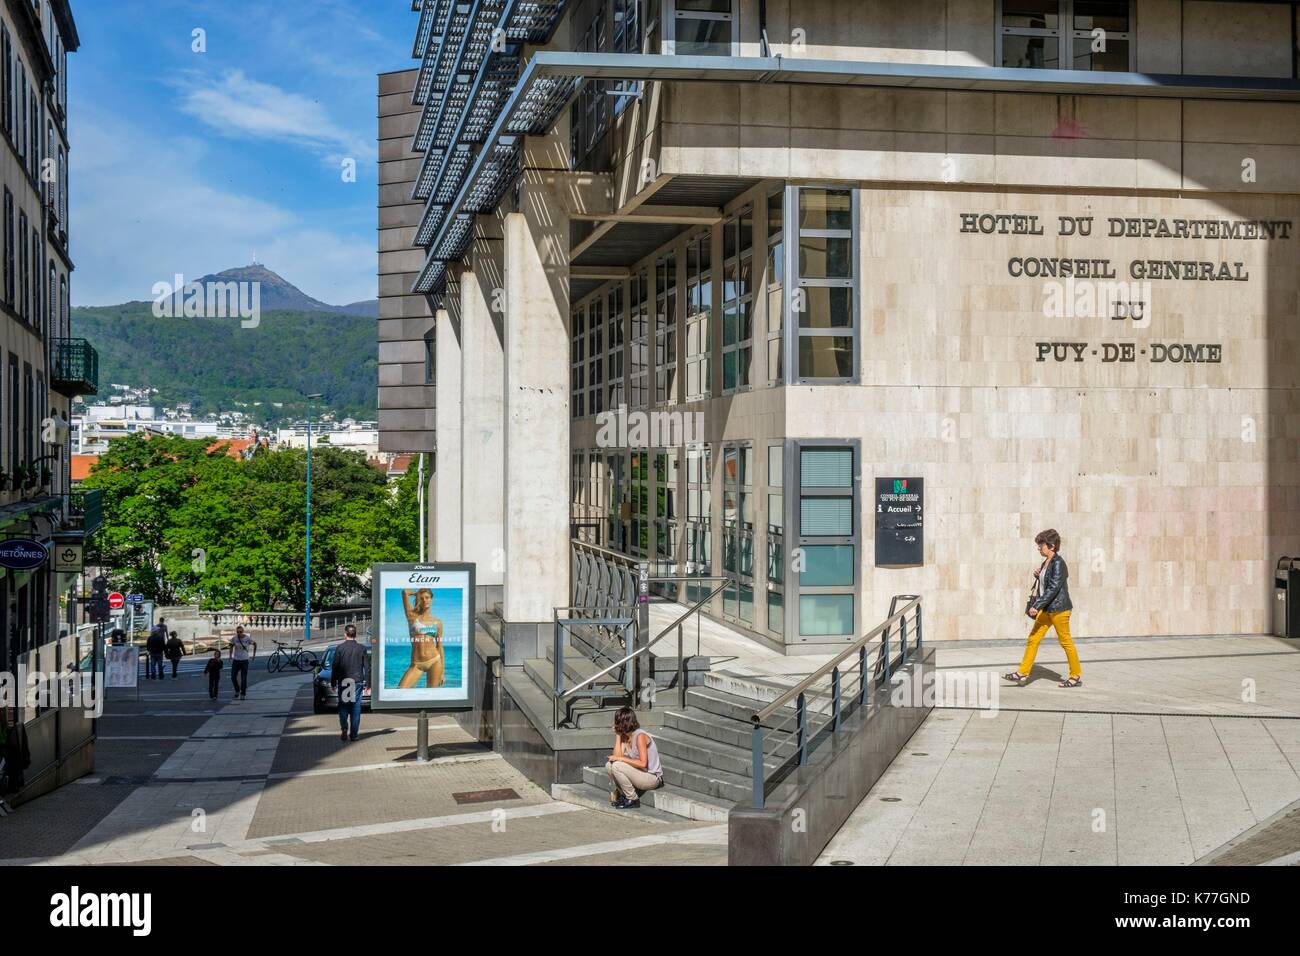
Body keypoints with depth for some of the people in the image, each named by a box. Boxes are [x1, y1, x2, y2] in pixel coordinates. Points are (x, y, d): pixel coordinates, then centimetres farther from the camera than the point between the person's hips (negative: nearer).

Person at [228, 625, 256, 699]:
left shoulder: (247, 638, -9)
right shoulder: (234, 639, -6)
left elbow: (255, 644, 9)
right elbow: (231, 646, 14)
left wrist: (254, 655, 10)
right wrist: (230, 656, 9)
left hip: (244, 660, -2)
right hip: (236, 660, 2)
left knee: (243, 678, -3)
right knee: (233, 677, 1)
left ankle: (243, 694, 8)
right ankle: (237, 690, 25)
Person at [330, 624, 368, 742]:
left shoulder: (340, 648, -5)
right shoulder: (361, 649, 2)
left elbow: (335, 667, -3)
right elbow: (366, 667, 5)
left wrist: (333, 682, 6)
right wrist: (367, 683, 11)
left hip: (343, 682, -1)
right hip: (358, 681, 1)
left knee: (343, 707, 9)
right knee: (356, 708, 5)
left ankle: (344, 729, -9)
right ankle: (353, 734, 3)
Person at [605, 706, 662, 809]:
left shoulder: (640, 736, -19)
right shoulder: (625, 737, 6)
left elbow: (643, 763, -25)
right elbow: (617, 756, -6)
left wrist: (620, 758, -22)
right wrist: (617, 736, -4)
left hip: (652, 778, -8)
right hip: (640, 774, 8)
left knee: (617, 766, -23)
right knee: (609, 765, -2)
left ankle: (633, 800, -10)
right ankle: (623, 795, 8)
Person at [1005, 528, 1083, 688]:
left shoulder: (1058, 563, -17)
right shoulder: (1046, 562, 11)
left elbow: (1053, 588, -23)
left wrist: (1037, 605, -26)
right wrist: (1038, 576, 2)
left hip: (1059, 608, -9)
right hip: (1046, 609, 9)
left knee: (1066, 641, 2)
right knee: (1033, 639, 5)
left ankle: (1076, 676, 14)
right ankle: (1023, 673, 6)